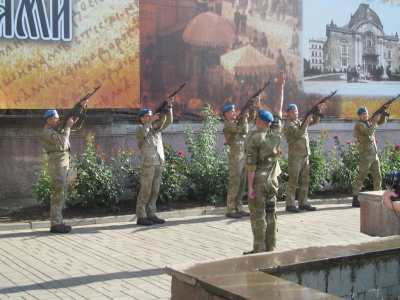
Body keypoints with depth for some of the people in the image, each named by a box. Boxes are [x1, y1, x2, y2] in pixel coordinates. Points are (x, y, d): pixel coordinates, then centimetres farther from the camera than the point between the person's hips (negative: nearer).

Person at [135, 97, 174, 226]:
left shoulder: (156, 127, 17)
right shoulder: (140, 128, 1)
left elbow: (168, 121, 11)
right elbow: (142, 133, -22)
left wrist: (169, 106, 1)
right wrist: (151, 120, -14)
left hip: (159, 163, 6)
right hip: (148, 164, -6)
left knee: (155, 191, 9)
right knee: (145, 190, -6)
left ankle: (151, 215, 15)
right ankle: (141, 216, -2)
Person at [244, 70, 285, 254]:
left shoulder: (254, 139, -12)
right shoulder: (276, 133, 2)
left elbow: (251, 165, -14)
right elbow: (278, 110, 11)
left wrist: (250, 186, -12)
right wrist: (280, 87, 16)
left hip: (258, 182, -5)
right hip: (272, 181, 5)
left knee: (258, 216, -1)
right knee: (270, 214, 10)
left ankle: (259, 250, -1)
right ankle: (271, 248, 13)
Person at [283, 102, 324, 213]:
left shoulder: (301, 121, 15)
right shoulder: (289, 124, -7)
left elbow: (315, 121, 20)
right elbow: (299, 134, -20)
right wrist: (307, 122, -14)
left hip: (305, 156, 8)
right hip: (295, 157, -8)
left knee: (305, 181, 9)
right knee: (293, 181, -6)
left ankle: (303, 203, 15)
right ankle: (290, 205, -3)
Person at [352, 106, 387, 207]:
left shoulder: (369, 123, 17)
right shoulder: (359, 125, -7)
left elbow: (382, 121, 22)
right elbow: (369, 132, -22)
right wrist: (374, 122, -10)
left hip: (374, 155, 8)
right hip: (365, 155, -8)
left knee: (378, 176, 10)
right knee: (361, 176, -9)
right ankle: (355, 199, -8)